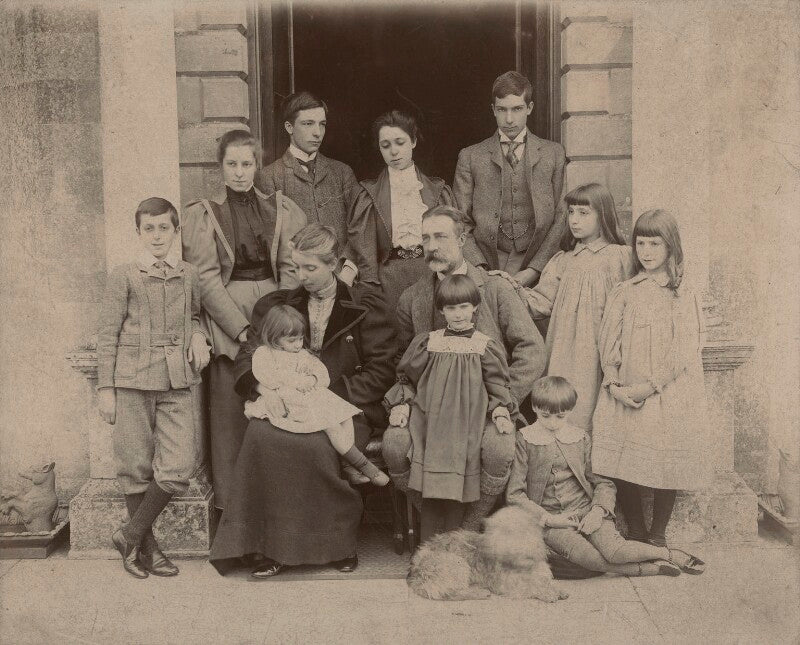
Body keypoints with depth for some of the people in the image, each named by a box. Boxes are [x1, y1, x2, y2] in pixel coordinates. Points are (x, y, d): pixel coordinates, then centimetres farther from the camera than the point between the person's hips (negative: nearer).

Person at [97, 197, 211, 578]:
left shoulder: (189, 275, 11)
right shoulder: (123, 277, 2)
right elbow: (108, 335, 2)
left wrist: (197, 335, 5)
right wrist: (105, 389, -2)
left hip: (176, 383, 3)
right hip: (132, 382, -2)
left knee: (178, 469, -6)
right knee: (137, 468, 4)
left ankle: (130, 535, 13)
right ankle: (147, 547, 21)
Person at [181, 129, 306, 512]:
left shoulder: (280, 208, 12)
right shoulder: (201, 214, 5)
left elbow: (292, 268, 5)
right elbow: (206, 279, -3)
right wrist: (243, 328, -12)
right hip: (226, 320, -2)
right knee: (231, 411, -3)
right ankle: (232, 502, 7)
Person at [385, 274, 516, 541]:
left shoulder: (486, 347, 5)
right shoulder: (427, 343, 7)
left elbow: (497, 387, 8)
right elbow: (407, 379, 14)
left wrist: (501, 413, -8)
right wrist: (401, 406, 0)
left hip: (467, 431, -1)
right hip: (431, 427, 1)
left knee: (456, 493, -2)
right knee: (431, 494, -2)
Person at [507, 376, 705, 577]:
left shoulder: (581, 439, 9)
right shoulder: (524, 440, -1)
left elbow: (603, 482, 10)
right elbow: (514, 494, -3)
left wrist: (597, 511, -9)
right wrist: (548, 519, -12)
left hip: (585, 508, 2)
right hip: (548, 517, -2)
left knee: (614, 550, -27)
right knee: (591, 558, -30)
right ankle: (649, 568, -15)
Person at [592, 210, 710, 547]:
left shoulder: (682, 294, 1)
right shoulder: (623, 293, 10)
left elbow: (684, 349, -7)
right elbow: (608, 342, 5)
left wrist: (649, 386, -14)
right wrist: (614, 384, -9)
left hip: (667, 396, -2)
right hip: (624, 395, 2)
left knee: (666, 467, 0)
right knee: (624, 467, 0)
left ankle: (658, 535, 16)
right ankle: (634, 532, 17)